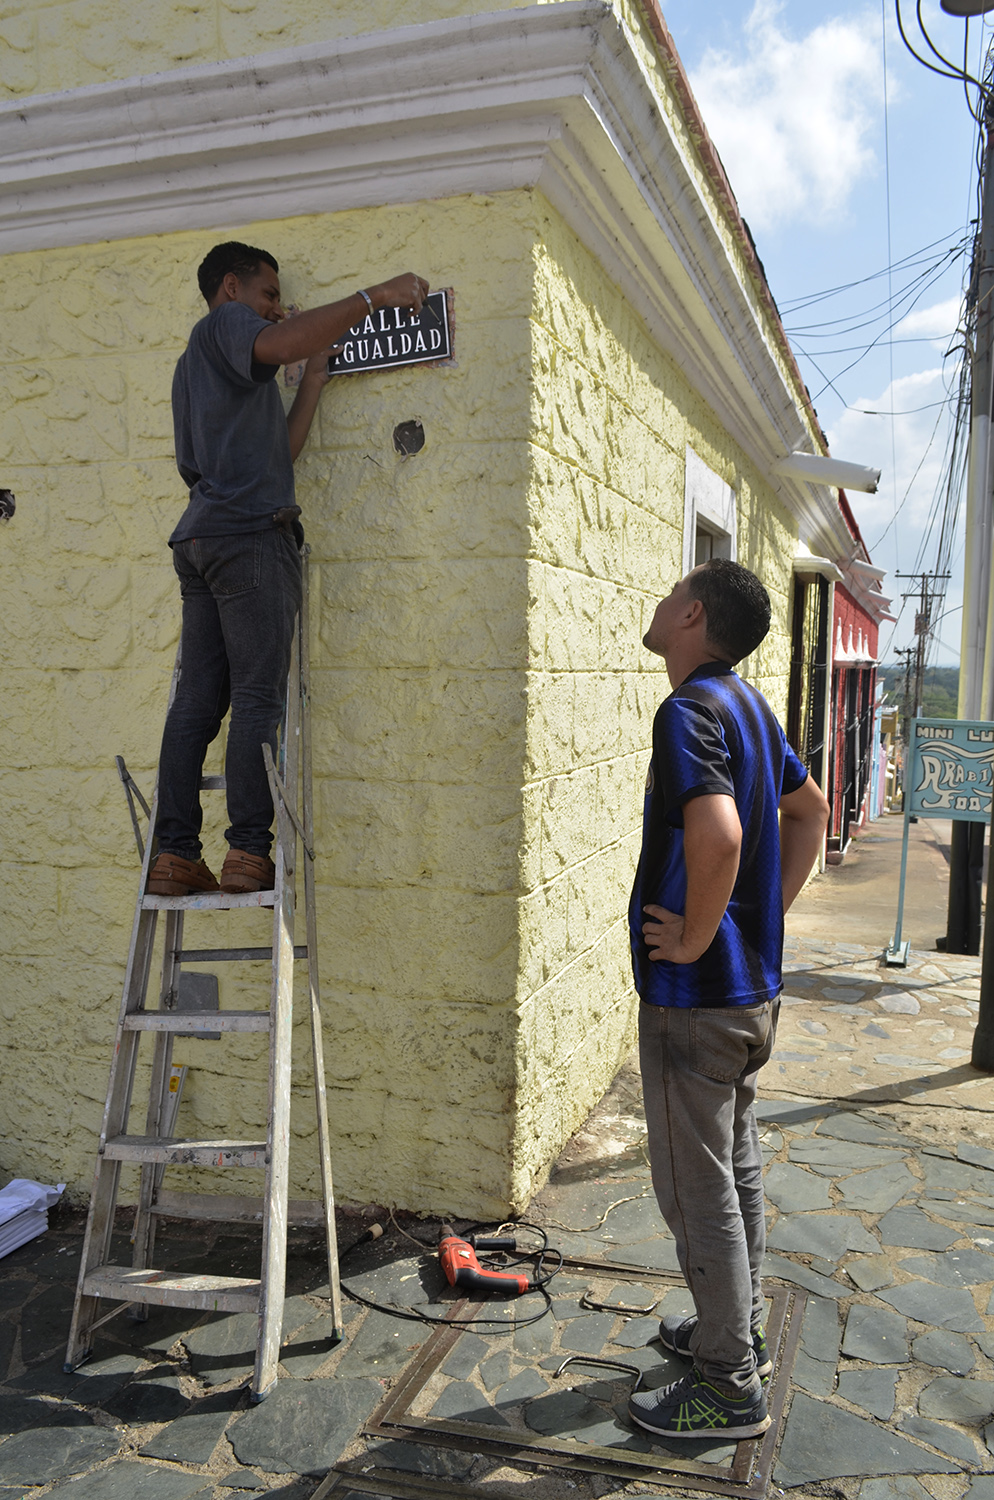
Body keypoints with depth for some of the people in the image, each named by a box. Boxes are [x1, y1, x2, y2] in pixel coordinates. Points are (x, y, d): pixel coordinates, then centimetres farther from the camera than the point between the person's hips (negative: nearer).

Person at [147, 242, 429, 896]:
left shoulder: (199, 366, 33)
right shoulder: (224, 323, 8)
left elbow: (279, 453, 25)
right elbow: (278, 345, -18)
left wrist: (317, 374, 28)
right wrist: (374, 296, -13)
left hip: (202, 535, 9)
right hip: (251, 531, -9)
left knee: (198, 700, 1)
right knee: (258, 697, -11)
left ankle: (175, 855, -3)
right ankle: (248, 852, -14)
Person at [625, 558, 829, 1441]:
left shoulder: (689, 711, -21)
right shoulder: (749, 705, 8)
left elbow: (717, 836, -38)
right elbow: (811, 812, 20)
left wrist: (692, 938, -23)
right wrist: (771, 908, 15)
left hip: (696, 996, -9)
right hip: (754, 983, 10)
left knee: (699, 1189, 5)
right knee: (735, 1167, 22)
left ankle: (730, 1388, 20)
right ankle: (739, 1329, 39)